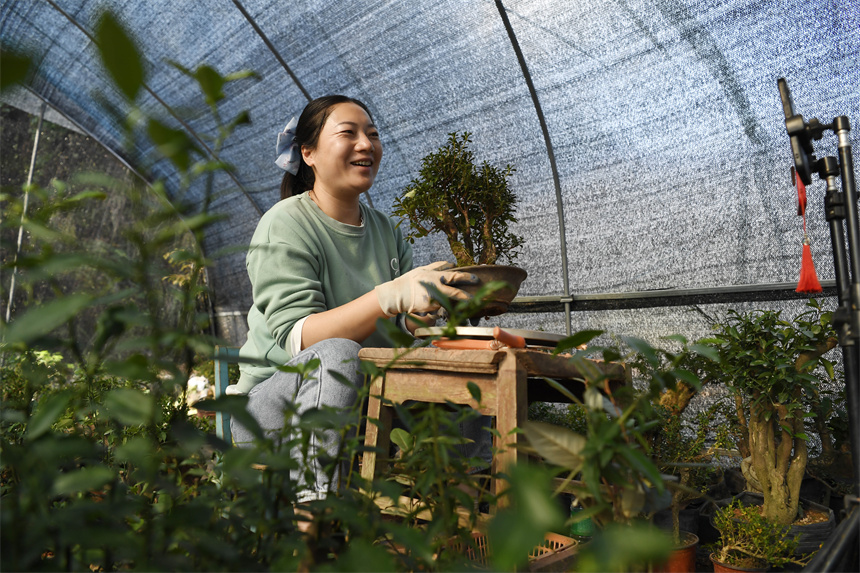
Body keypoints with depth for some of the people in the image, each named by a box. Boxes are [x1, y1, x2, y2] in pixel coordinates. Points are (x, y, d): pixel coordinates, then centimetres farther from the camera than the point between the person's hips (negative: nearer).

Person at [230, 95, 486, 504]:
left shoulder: (387, 231, 10)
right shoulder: (285, 225, -9)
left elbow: (403, 334, 2)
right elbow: (297, 340, -22)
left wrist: (425, 305, -21)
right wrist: (390, 296, -34)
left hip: (357, 401, 5)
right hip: (272, 401, -5)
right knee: (338, 355, -35)